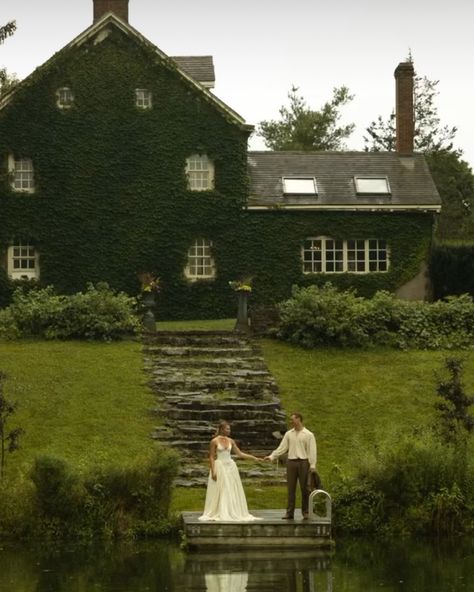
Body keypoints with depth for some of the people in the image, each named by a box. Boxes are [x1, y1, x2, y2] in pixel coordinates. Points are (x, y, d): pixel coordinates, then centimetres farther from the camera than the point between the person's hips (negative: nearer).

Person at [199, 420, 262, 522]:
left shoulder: (230, 441, 8)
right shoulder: (214, 441, -7)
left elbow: (239, 453, 11)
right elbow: (211, 457, -7)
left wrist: (254, 458, 7)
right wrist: (213, 471, -15)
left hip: (230, 467, 5)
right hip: (219, 467, -5)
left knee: (232, 491, 5)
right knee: (220, 492, -4)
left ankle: (233, 513, 11)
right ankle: (219, 514, 0)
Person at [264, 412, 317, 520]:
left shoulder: (308, 435, 0)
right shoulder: (289, 434, 10)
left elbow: (312, 451, -4)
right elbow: (282, 448, 9)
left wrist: (312, 465, -11)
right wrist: (271, 456, -2)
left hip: (303, 462, -3)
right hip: (291, 462, 3)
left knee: (304, 489, 1)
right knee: (291, 488, 3)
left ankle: (305, 512, 8)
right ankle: (289, 512, 6)